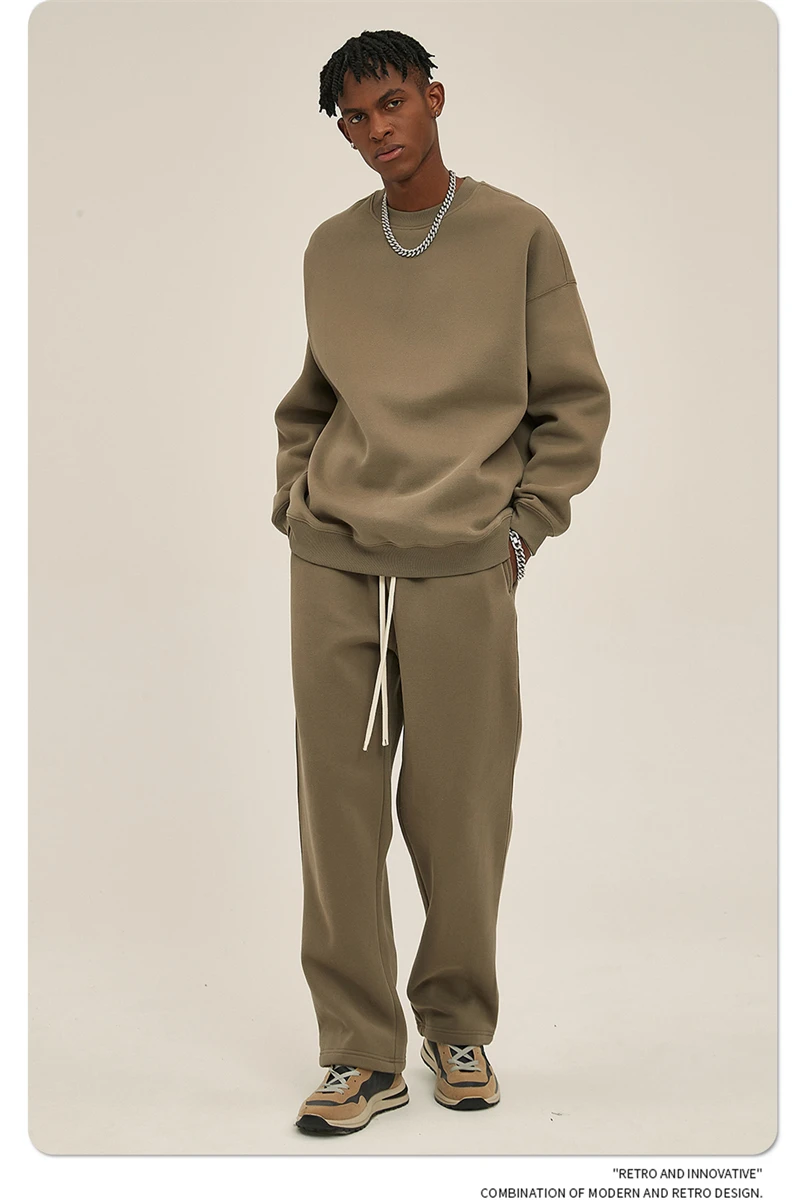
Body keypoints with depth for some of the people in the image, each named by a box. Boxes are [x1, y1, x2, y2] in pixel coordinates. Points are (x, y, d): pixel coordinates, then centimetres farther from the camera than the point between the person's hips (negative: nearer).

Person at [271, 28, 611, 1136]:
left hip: (462, 571, -3)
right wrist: (296, 506, 9)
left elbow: (575, 405, 5)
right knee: (338, 809, 1)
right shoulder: (329, 250, 14)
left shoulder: (519, 235, 4)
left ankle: (458, 1027, 23)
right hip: (331, 567, 3)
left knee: (458, 815, 2)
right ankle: (361, 1054, 13)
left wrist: (522, 528, -2)